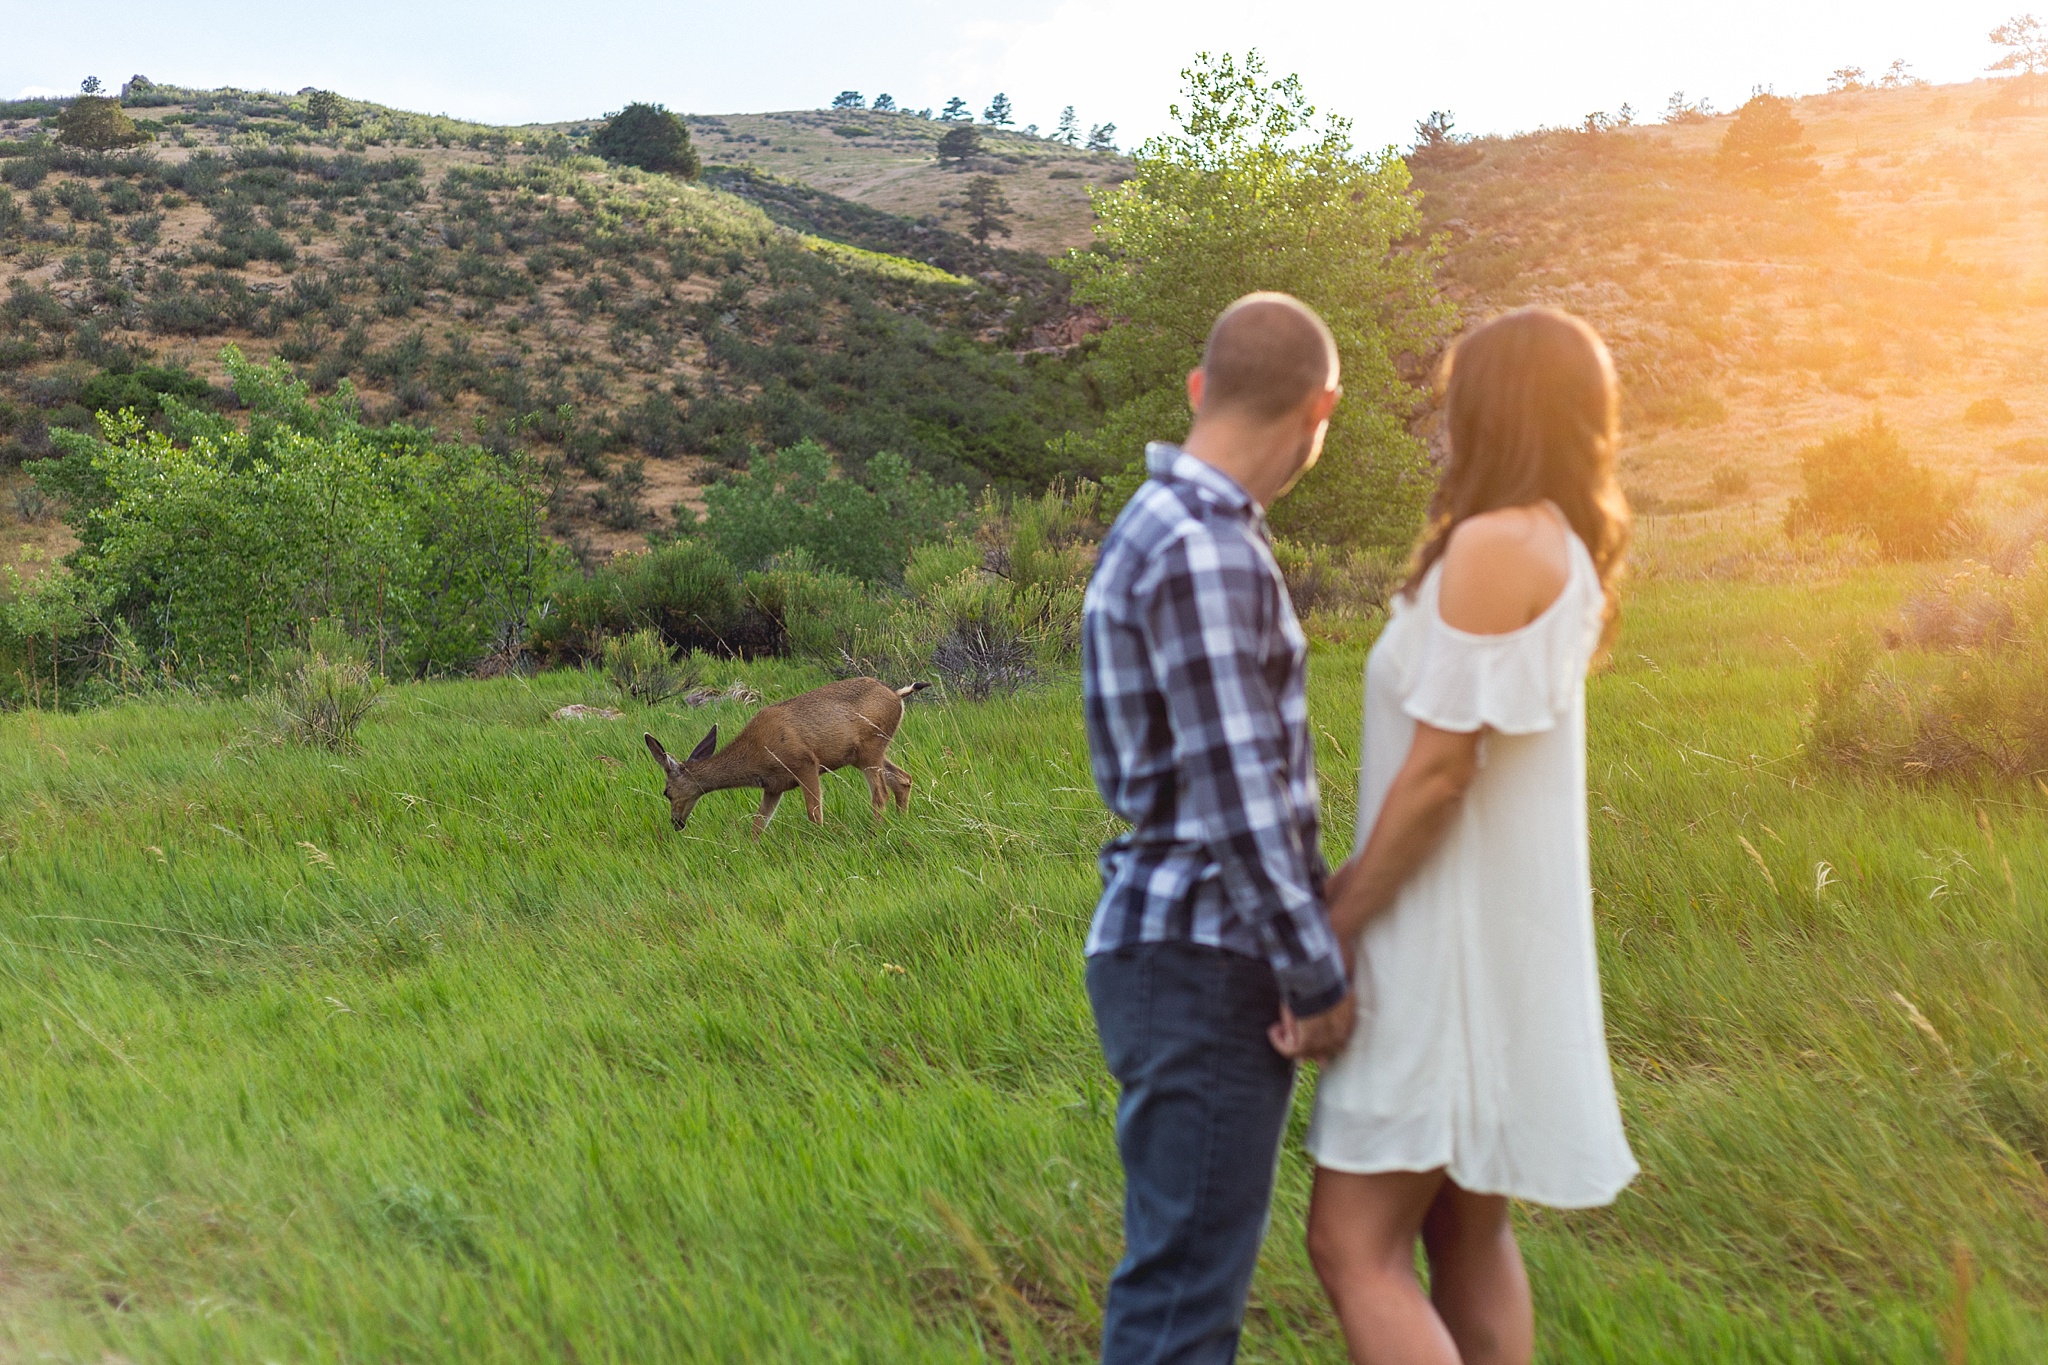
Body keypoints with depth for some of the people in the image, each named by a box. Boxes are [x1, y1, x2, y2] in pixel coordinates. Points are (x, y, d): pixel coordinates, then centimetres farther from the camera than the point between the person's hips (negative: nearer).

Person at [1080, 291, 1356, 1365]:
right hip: (1201, 966, -10)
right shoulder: (1204, 553, -19)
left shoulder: (1163, 532, 14)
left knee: (1199, 1259, 18)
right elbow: (1234, 793, -21)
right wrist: (1318, 978, -13)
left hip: (1198, 954, 10)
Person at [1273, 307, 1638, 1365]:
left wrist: (1335, 929, -15)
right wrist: (1351, 885, 12)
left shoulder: (1496, 544, -18)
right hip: (1496, 929, 10)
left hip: (1450, 940, -10)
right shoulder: (1565, 552, 11)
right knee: (1469, 1236, 16)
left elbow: (1440, 767, -21)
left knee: (1355, 1247, -7)